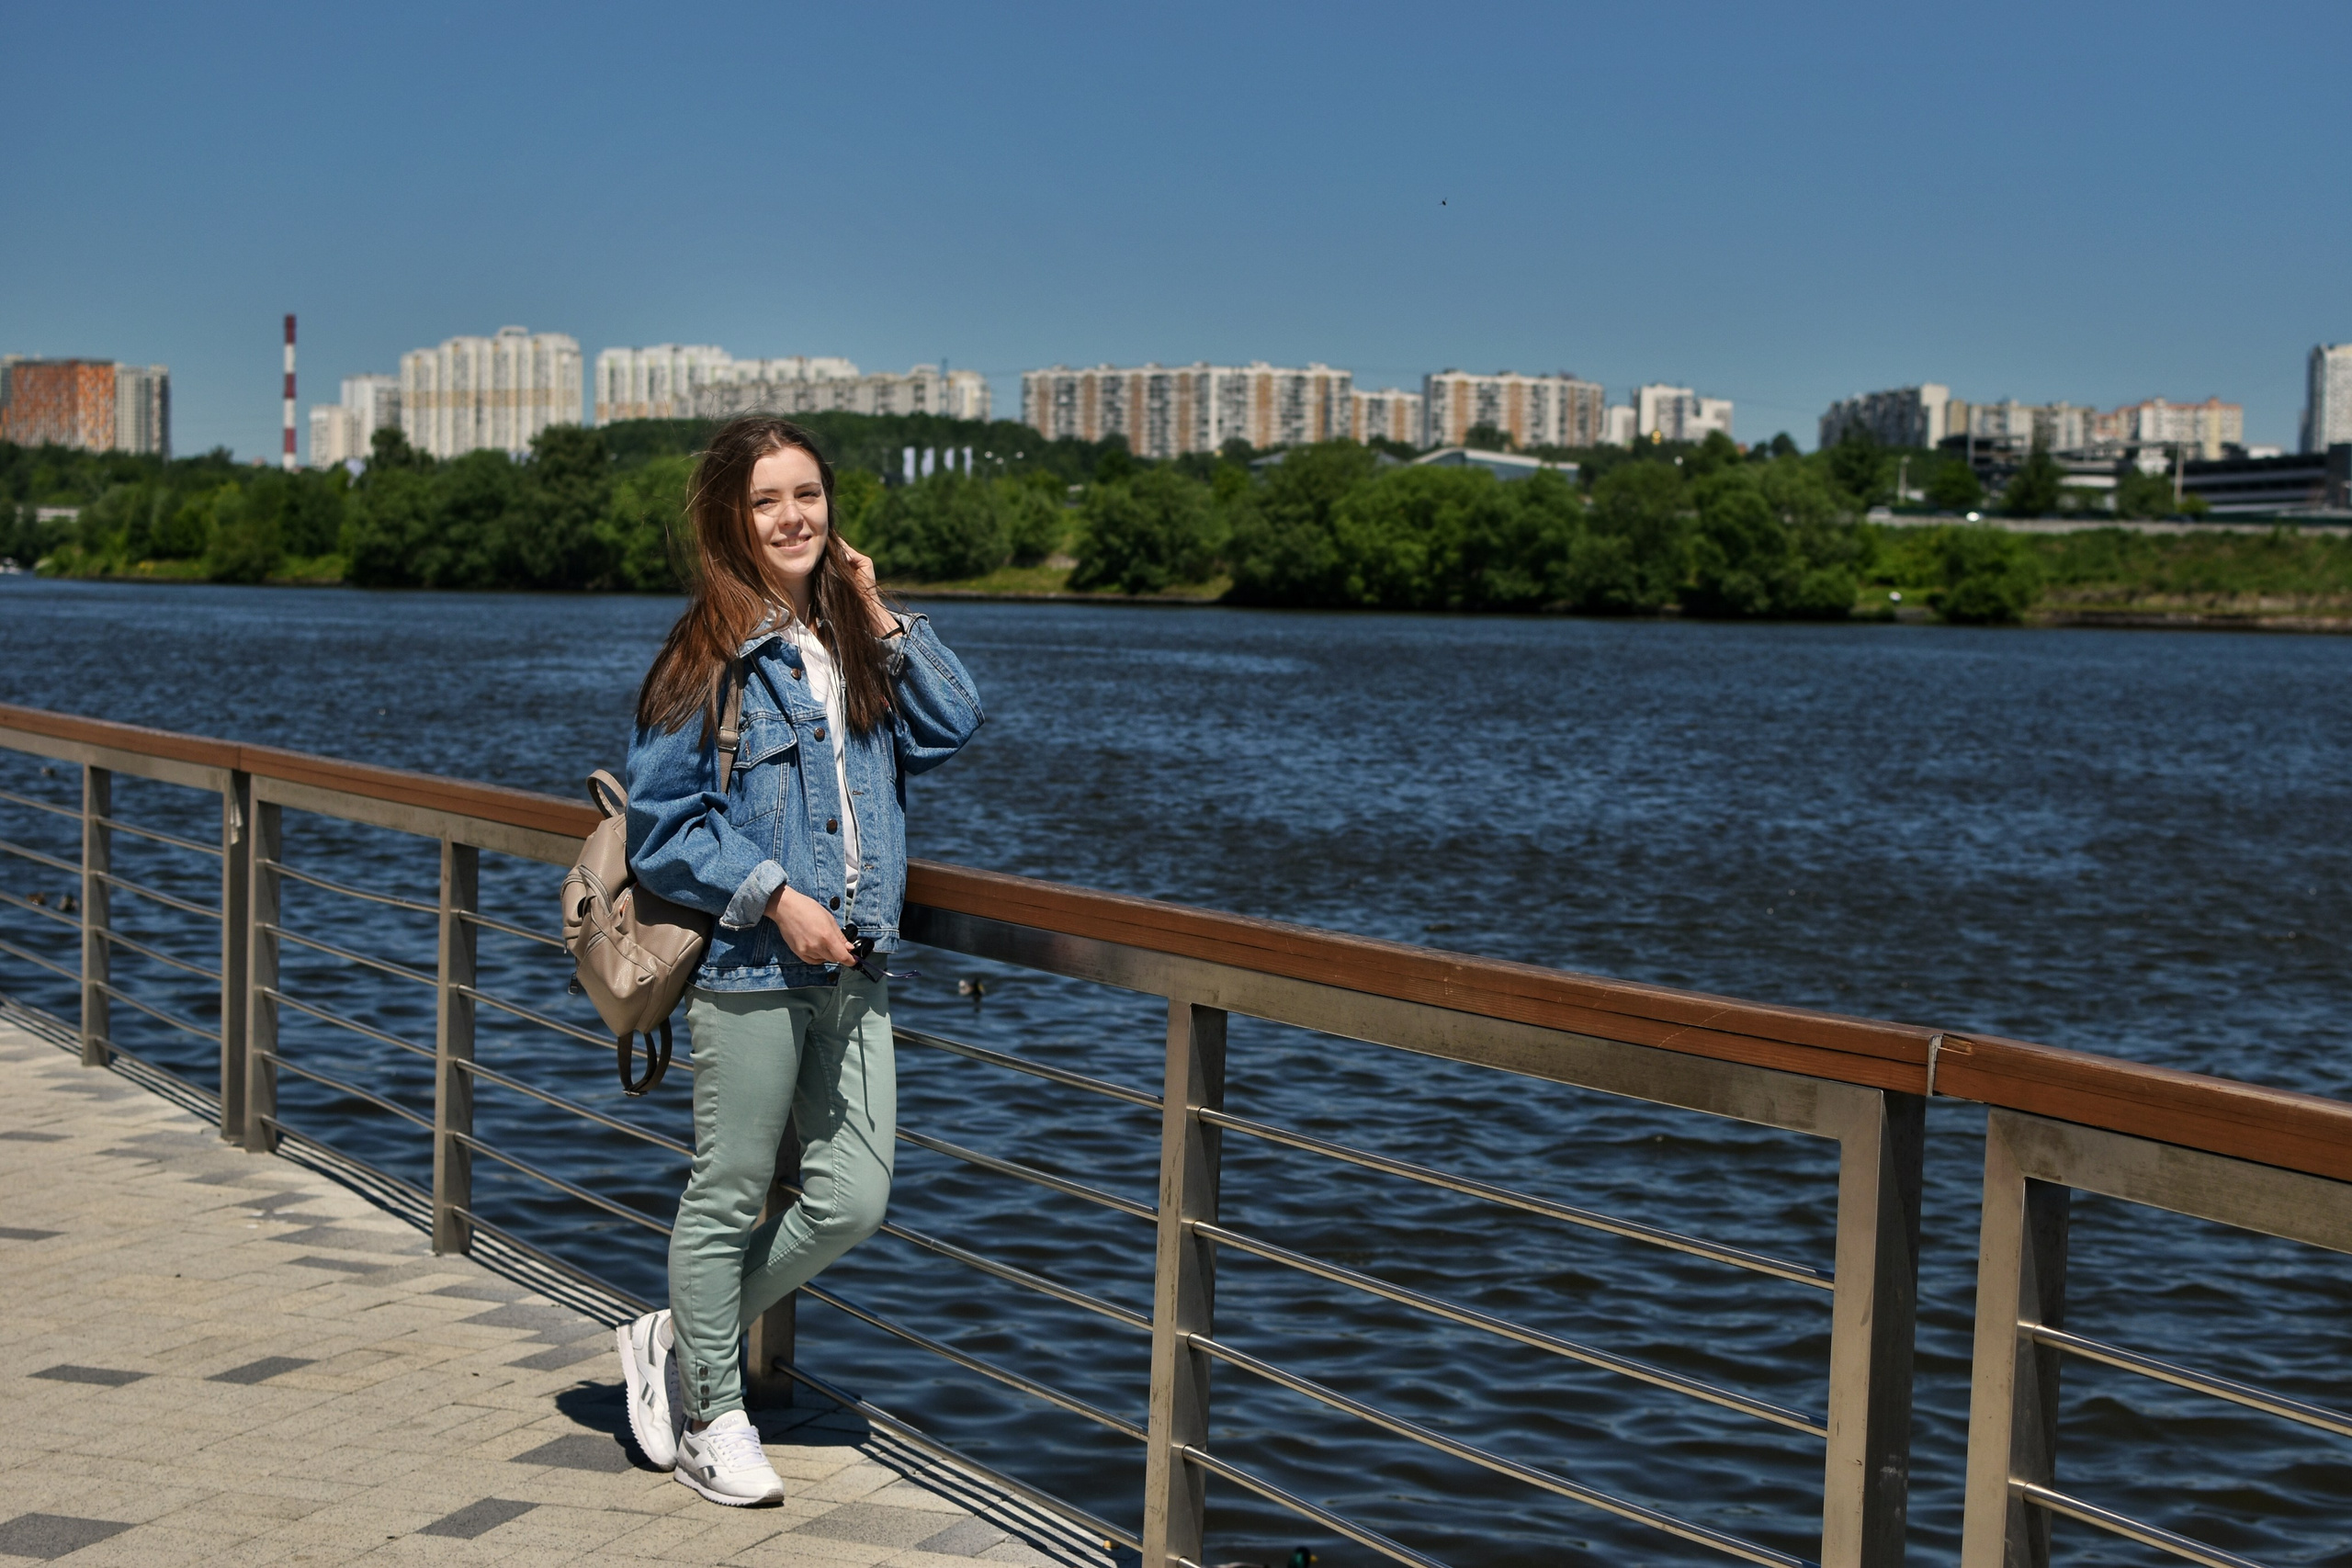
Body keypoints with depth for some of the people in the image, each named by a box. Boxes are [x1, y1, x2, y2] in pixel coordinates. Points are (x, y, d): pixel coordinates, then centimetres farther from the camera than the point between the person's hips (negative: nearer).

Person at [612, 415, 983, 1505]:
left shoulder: (852, 640, 11)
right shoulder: (709, 656, -7)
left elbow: (954, 726, 3)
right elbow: (661, 826, -8)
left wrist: (880, 618, -1)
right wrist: (773, 896, -16)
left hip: (853, 972, 6)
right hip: (750, 967, -6)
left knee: (851, 1203, 7)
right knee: (729, 1200, 6)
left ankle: (677, 1340, 27)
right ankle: (713, 1417, 23)